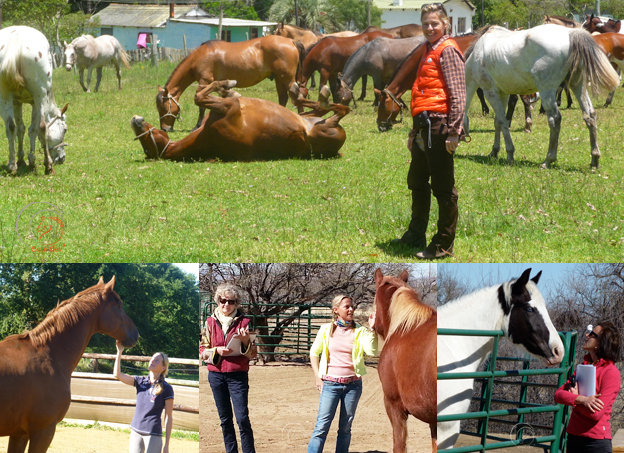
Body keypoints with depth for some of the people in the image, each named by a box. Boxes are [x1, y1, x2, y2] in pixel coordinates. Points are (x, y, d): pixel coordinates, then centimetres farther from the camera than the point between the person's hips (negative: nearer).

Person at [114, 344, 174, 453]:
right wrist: (119, 352, -11)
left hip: (153, 434, -5)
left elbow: (169, 417, -6)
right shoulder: (140, 381, 6)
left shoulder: (166, 389, -7)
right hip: (135, 431, 5)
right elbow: (118, 374, -2)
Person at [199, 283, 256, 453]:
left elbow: (252, 353, 0)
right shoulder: (210, 322, 4)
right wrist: (216, 351, -13)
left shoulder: (243, 322, -1)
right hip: (216, 374, 3)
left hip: (238, 375, -3)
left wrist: (246, 341, -19)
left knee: (242, 418, -10)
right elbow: (202, 350, 6)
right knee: (225, 419, 9)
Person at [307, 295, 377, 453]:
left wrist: (372, 329, -21)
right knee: (322, 425, -8)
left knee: (346, 427, 7)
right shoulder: (326, 330, 1)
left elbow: (371, 350, -13)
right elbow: (314, 352, 10)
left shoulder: (359, 331, 1)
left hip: (353, 384, 2)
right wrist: (317, 377, 4)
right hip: (330, 383, -1)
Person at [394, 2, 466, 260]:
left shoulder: (448, 50, -6)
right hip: (425, 127, 10)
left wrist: (454, 131, -19)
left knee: (443, 187, -3)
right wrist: (414, 132, 25)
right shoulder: (430, 52, 22)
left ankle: (444, 246, 2)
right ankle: (415, 236, 31)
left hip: (439, 124, -10)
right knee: (417, 181, 19)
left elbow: (457, 93, -14)